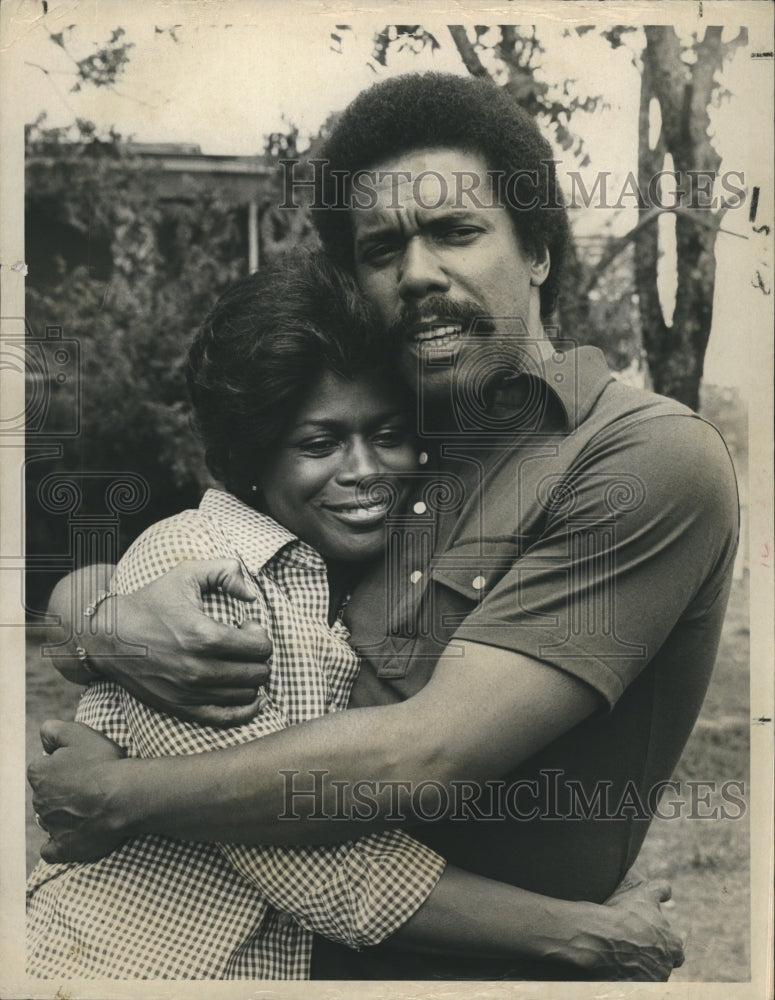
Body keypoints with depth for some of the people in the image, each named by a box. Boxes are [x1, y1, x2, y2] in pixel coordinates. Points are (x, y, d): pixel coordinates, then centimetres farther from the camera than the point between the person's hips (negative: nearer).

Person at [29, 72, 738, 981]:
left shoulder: (652, 457, -13)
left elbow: (426, 758, -20)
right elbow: (65, 599, 10)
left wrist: (116, 797, -10)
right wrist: (111, 621, -13)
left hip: (494, 960, -5)